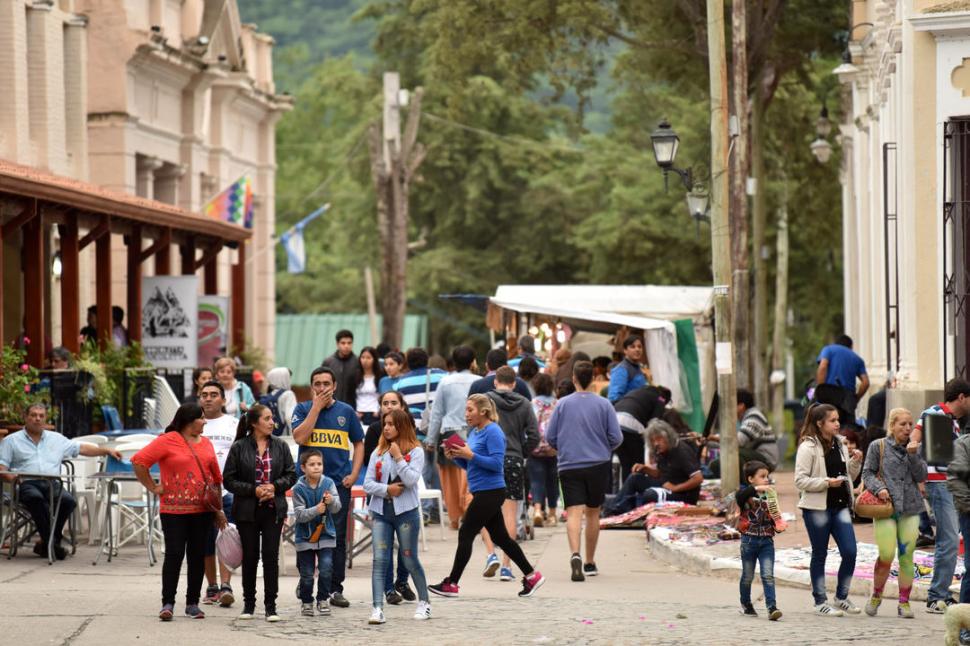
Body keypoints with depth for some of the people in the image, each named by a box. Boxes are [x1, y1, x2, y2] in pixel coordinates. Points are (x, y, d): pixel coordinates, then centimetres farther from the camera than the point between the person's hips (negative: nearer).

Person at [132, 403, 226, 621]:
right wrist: (152, 487, -8)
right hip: (174, 510, -5)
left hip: (202, 510, 5)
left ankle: (193, 603, 15)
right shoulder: (167, 441, -6)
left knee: (197, 556, 7)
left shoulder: (205, 444, 13)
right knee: (174, 554, -7)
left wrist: (218, 508, 15)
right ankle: (168, 603, -3)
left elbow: (215, 477, 18)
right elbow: (138, 461, -10)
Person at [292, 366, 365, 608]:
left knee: (337, 537, 1)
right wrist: (317, 407, -11)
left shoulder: (346, 411, 8)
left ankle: (335, 589, 6)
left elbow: (359, 443, 14)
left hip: (339, 482, 1)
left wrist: (354, 474, 1)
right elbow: (299, 437, -13)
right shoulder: (303, 409, 3)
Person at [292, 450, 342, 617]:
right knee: (307, 574, 6)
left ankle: (323, 600, 7)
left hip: (325, 535, 1)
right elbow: (299, 515, -13)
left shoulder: (329, 483, -4)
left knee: (326, 568, -11)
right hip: (305, 536, -1)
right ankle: (306, 602, 26)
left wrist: (331, 501, -32)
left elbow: (337, 508, -10)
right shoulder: (299, 489, -9)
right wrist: (316, 510, -28)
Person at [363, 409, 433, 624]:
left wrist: (398, 457, -14)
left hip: (406, 512, -3)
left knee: (410, 560, 6)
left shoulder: (415, 451, -2)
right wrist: (387, 489, -11)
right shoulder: (378, 452, 9)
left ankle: (424, 602, 24)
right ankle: (378, 608, -13)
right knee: (379, 560, -8)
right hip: (381, 511, 3)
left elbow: (411, 480, -15)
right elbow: (367, 484, 5)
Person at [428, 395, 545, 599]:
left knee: (465, 534, -6)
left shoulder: (493, 432, -14)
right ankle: (532, 576, 18)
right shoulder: (474, 432, 14)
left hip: (490, 492, -10)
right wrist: (456, 456, 1)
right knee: (500, 537, 13)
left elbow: (497, 463, -21)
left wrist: (471, 455, -23)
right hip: (482, 492, 10)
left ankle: (451, 584, -1)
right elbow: (469, 465, 19)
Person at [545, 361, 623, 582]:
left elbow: (550, 437, 2)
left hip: (569, 465, -1)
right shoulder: (603, 404, -1)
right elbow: (616, 437, -2)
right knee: (593, 512, 15)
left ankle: (575, 554, -33)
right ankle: (590, 563, 24)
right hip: (598, 464, 1)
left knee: (574, 512, -9)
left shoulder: (563, 404, 0)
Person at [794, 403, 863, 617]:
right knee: (819, 555, 4)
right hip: (817, 507, -6)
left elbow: (849, 476, 20)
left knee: (850, 552, -2)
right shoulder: (808, 447, -9)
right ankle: (820, 602, 13)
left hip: (840, 505, 6)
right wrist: (826, 482, -21)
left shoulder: (840, 444, 12)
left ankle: (842, 597, 15)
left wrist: (855, 462, 1)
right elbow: (800, 480, -13)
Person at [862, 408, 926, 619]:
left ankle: (904, 602, 10)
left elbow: (921, 477, 4)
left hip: (910, 509, 3)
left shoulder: (915, 448, 10)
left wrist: (913, 455, -9)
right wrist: (879, 488, -14)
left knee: (907, 556, 0)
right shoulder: (878, 447, 2)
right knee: (886, 556, -9)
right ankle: (876, 596, 14)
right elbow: (867, 473, 4)